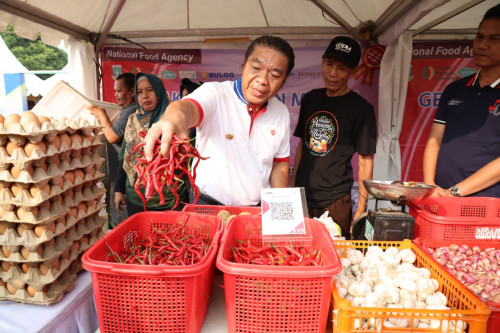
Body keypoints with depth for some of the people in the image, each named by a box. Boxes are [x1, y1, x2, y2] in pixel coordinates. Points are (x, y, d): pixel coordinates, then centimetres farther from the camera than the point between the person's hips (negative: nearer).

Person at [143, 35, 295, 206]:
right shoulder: (215, 93, -16)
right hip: (207, 204, -3)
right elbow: (188, 106, -38)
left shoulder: (282, 113, -2)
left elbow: (280, 165, 6)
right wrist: (175, 118, -61)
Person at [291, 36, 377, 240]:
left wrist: (361, 210, -9)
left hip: (335, 202, -4)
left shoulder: (361, 108, -7)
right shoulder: (310, 99, 7)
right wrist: (292, 185, 11)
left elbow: (365, 161, -6)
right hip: (301, 196, 5)